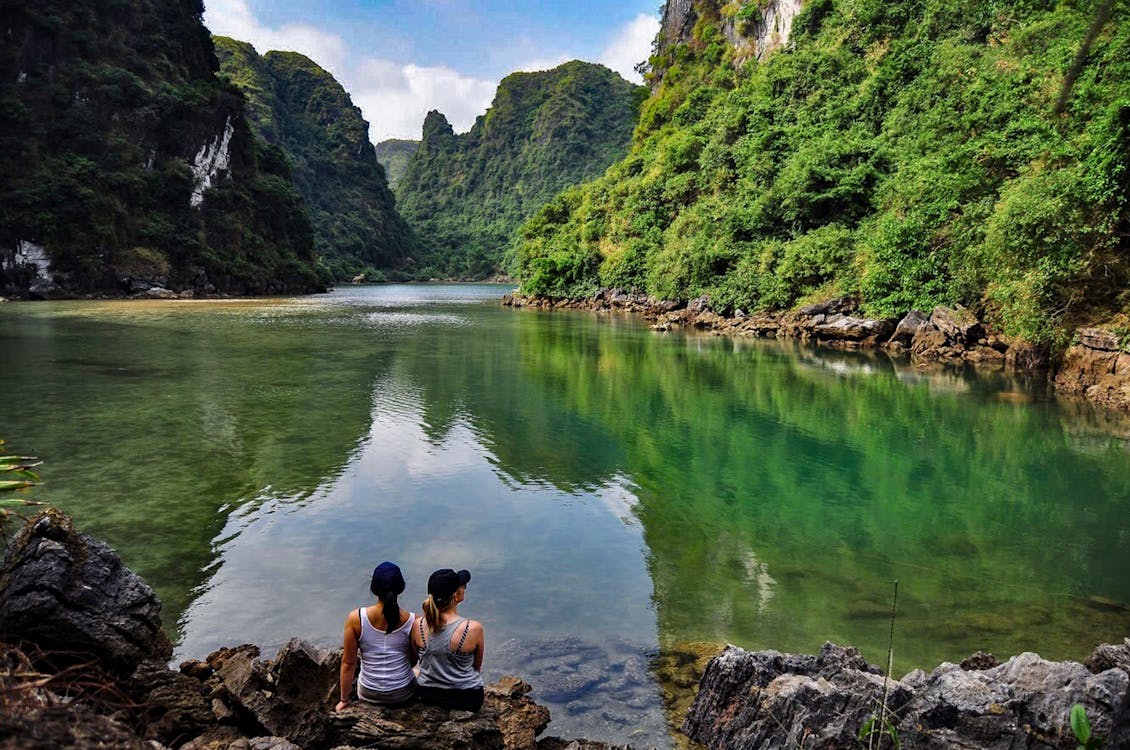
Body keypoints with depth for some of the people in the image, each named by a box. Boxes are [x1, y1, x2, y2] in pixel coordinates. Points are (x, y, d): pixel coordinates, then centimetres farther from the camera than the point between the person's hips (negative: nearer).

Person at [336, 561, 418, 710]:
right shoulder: (413, 621, -19)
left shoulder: (355, 619, -20)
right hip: (404, 694, -1)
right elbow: (412, 662, -4)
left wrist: (344, 700, 4)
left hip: (369, 695, 1)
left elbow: (348, 663, -11)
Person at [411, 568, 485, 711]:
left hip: (426, 695, 2)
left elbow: (418, 659, 2)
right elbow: (477, 666, -7)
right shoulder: (473, 629, -26)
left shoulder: (418, 625, -17)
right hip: (467, 698, -2)